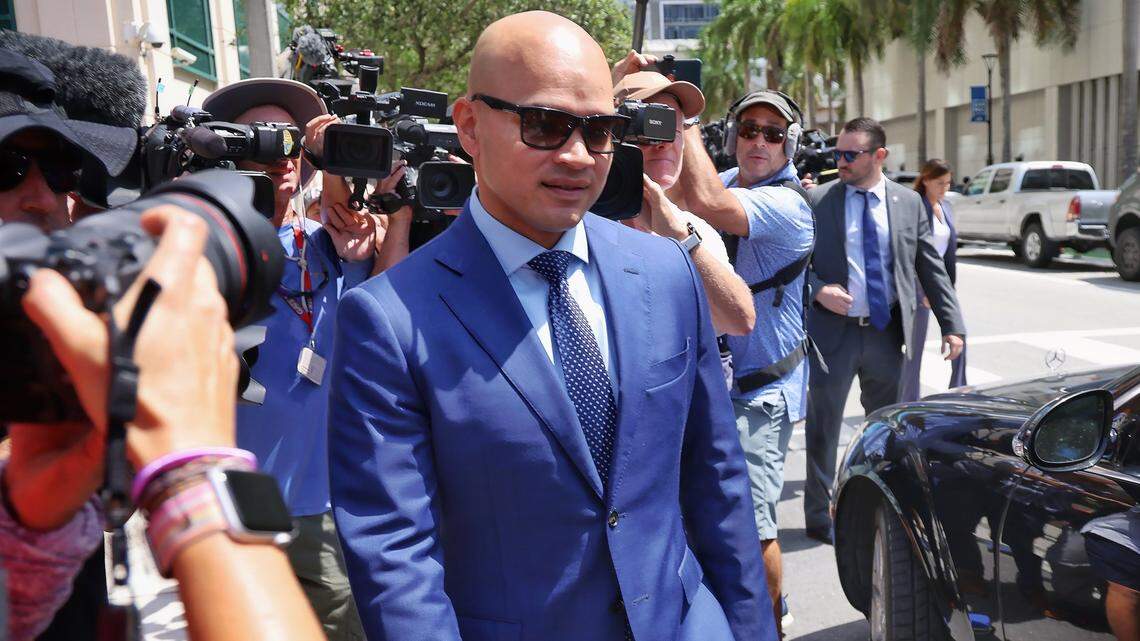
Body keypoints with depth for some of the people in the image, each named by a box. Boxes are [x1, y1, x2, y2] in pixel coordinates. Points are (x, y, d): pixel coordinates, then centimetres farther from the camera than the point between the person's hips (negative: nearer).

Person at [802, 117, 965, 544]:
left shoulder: (909, 202, 4)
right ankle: (819, 516, 18)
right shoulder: (818, 201, -3)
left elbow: (930, 267, 7)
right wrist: (818, 290, -18)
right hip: (833, 331, -3)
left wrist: (952, 325, 2)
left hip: (886, 332, 3)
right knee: (823, 427, 3)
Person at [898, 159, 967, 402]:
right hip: (919, 282, -7)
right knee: (916, 344, 1)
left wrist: (950, 284, 13)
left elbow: (950, 245, 16)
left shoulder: (945, 206, 10)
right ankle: (909, 402, 12)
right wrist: (924, 291, -18)